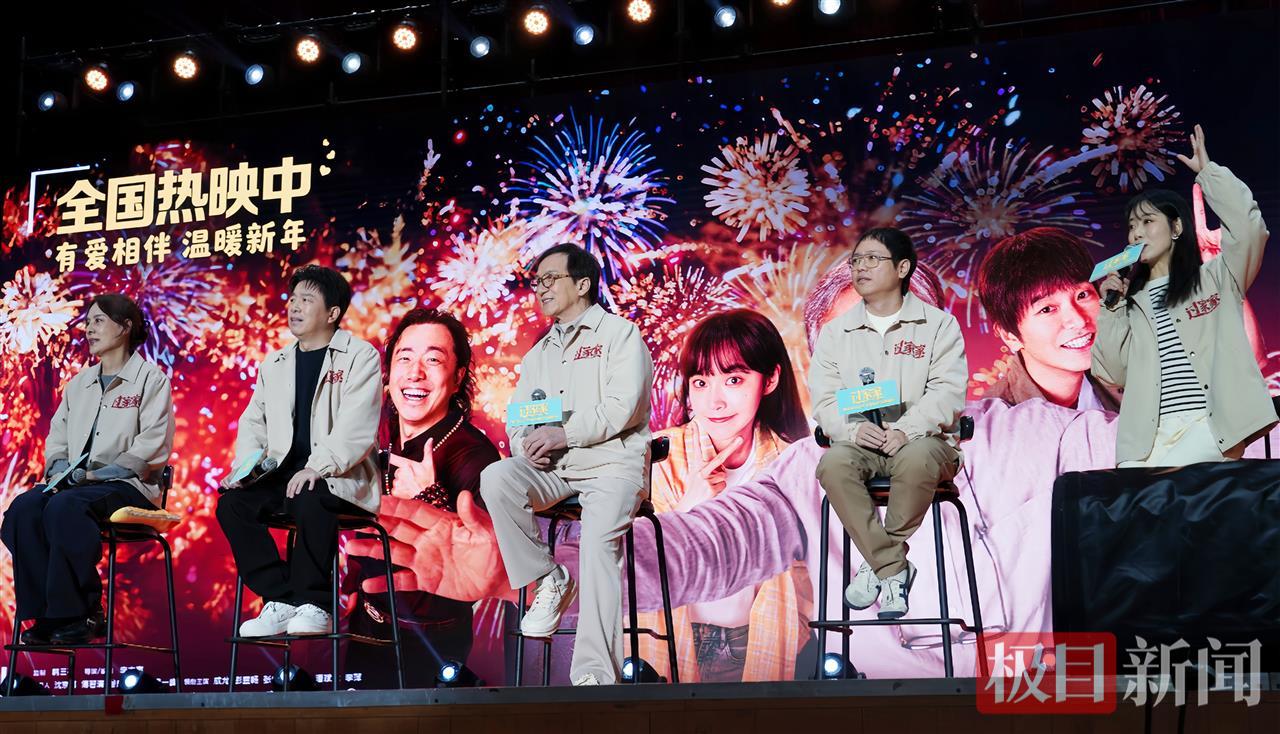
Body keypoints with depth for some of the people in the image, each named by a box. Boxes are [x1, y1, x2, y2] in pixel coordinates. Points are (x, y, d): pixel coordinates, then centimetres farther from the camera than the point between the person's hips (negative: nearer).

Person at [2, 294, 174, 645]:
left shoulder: (150, 378, 1)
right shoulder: (79, 383, 22)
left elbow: (152, 448, -9)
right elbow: (56, 439, 18)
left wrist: (94, 474, -15)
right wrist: (62, 471, -5)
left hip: (128, 486, -6)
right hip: (77, 484, 6)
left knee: (64, 507, -35)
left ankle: (79, 615, -26)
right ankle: (46, 614, -24)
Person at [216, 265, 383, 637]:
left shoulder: (360, 356, -1)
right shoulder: (274, 364, 20)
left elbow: (357, 426, -14)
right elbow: (253, 422, 18)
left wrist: (318, 467, -27)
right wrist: (246, 466, -3)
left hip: (340, 478, -6)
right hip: (284, 472, 6)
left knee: (309, 500, -37)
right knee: (232, 502, -20)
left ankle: (313, 606, -22)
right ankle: (280, 601, -15)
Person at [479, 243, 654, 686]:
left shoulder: (619, 334, 6)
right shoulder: (538, 355, 27)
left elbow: (623, 407, -8)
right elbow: (518, 417, 19)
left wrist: (565, 434, -17)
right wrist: (525, 444, -5)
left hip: (611, 464, -5)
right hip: (552, 470, 5)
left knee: (599, 537, -32)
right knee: (496, 478, -26)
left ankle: (595, 673, -36)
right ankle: (548, 580, -14)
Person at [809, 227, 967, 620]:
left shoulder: (938, 325, 7)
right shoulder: (836, 332, 15)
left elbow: (947, 392, -5)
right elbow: (824, 398, 6)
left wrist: (906, 430, -22)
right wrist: (854, 428, -17)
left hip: (921, 438, -2)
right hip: (859, 441, 2)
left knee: (917, 460, -39)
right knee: (833, 464, -33)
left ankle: (877, 564, -19)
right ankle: (894, 569, -25)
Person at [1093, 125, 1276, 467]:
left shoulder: (1215, 277, 13)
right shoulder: (1134, 302, 24)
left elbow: (1249, 226, -6)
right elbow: (1115, 372, 16)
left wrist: (1208, 171, 0)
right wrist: (1110, 309, 9)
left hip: (1209, 423, -4)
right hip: (1151, 434, 4)